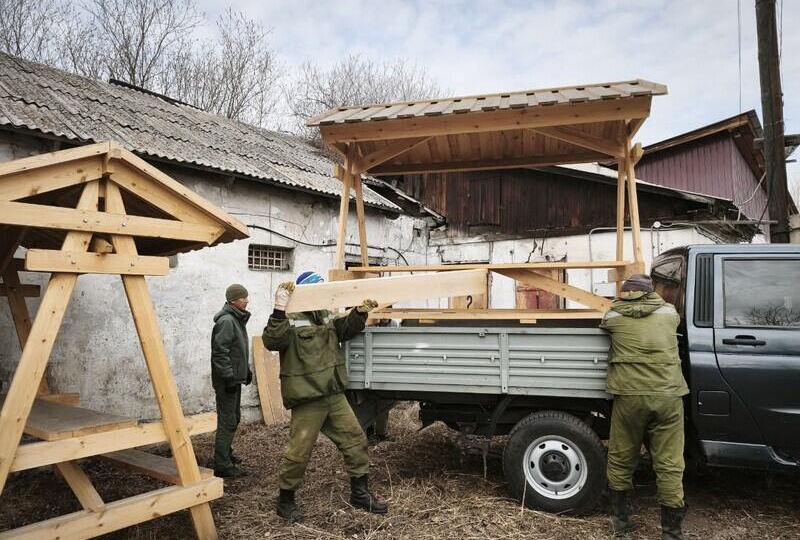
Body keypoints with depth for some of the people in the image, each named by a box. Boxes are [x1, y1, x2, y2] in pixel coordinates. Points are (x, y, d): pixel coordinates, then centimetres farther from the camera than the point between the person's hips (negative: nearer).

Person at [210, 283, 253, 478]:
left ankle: (226, 454, 33)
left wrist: (246, 369, 21)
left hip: (235, 378, 10)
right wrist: (229, 377, -23)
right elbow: (220, 352, -24)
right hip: (227, 380, -10)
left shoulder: (237, 319, 13)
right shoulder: (226, 321, -19)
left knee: (234, 418, 19)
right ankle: (222, 465, -1)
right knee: (228, 421, -6)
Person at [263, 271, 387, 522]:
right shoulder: (290, 320, -12)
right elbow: (272, 342, -27)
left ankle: (360, 493, 27)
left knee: (355, 440, 11)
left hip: (334, 395, 8)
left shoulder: (326, 316, 12)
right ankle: (285, 500, 24)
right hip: (306, 400, -7)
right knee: (298, 452, 2)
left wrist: (359, 313, -3)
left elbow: (345, 330, 15)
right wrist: (279, 311, -40)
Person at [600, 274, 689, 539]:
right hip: (667, 397, 1)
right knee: (669, 466, 7)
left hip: (629, 396, -1)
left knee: (621, 460, 14)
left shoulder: (614, 315, 5)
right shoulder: (669, 313, 11)